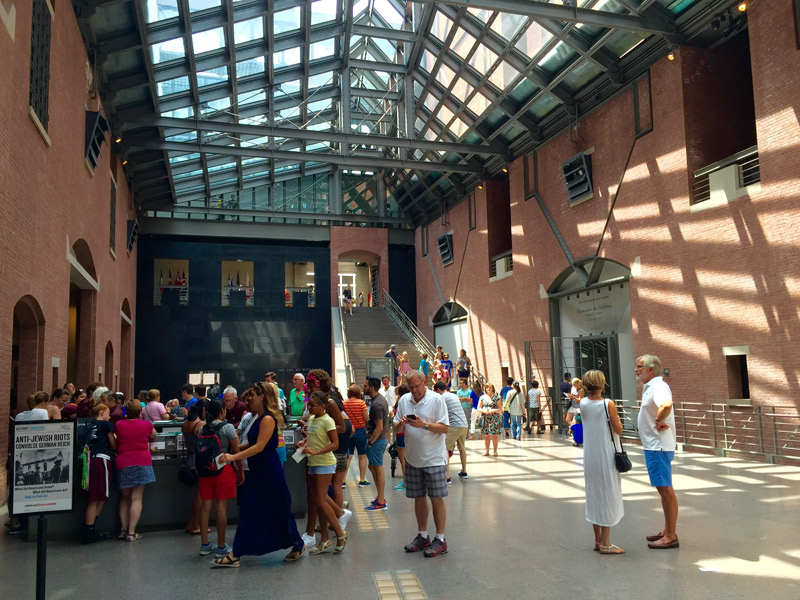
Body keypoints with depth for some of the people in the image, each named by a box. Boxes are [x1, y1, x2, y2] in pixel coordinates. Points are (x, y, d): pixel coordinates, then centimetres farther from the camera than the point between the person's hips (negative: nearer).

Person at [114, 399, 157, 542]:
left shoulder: (118, 425, 1)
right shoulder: (146, 425, -3)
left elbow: (115, 443, 17)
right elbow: (153, 436, 17)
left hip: (123, 463, 3)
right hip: (142, 462, -2)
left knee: (125, 497, 17)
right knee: (137, 498, -1)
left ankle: (124, 529, 15)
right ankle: (131, 532, -2)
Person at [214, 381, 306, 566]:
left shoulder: (268, 419, -18)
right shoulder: (259, 418, 11)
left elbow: (259, 446, -23)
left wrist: (233, 457, -24)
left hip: (269, 471, -9)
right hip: (257, 471, 9)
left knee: (278, 510, 3)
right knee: (248, 511, 10)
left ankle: (298, 546, 20)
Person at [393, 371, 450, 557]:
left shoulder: (436, 400, -9)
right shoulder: (404, 400, 6)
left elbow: (445, 428, -12)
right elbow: (396, 429, 9)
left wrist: (424, 425, -24)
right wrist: (402, 423, -13)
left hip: (434, 459, -5)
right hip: (413, 458, 5)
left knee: (436, 499, -1)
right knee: (419, 498, 13)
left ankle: (440, 540, 9)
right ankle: (422, 536, 26)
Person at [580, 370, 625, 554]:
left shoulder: (583, 403, 0)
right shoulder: (608, 404, -15)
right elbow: (618, 430, -9)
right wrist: (617, 419, 8)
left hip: (590, 456, 6)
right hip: (606, 455, -5)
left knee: (593, 494, 14)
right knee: (609, 495, 3)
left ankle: (598, 540, 23)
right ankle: (605, 544, 6)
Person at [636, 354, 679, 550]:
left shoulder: (658, 386, -19)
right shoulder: (650, 387, 13)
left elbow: (666, 404, -40)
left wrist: (659, 421, -24)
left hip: (658, 447, -11)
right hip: (653, 446, 11)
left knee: (666, 490, -4)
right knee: (663, 489, 17)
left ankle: (671, 537, 3)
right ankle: (667, 531, 27)